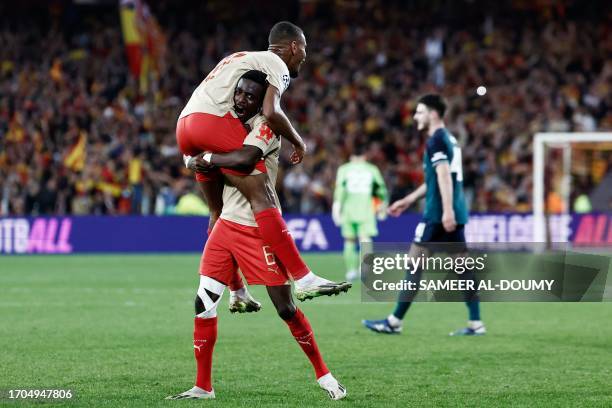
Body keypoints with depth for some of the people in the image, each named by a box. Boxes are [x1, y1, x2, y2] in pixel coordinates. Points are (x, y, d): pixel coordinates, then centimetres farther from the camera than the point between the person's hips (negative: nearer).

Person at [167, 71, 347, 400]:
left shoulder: (265, 125, -12)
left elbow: (245, 159, -30)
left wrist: (207, 159, -17)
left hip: (257, 230, -7)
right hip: (226, 225, 7)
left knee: (285, 307, -3)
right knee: (204, 302, 0)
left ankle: (323, 374, 14)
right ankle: (203, 387, 7)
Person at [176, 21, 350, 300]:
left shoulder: (248, 58, 31)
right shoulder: (278, 65, 3)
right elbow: (270, 112, -13)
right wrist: (298, 142, 2)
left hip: (184, 124, 9)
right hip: (213, 120, -9)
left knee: (219, 209, 18)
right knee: (261, 198, -13)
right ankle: (303, 280, -20)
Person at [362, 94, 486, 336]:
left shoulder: (437, 140, -10)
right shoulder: (450, 139, 20)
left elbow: (444, 175, -21)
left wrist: (447, 211, -28)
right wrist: (409, 200, 32)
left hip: (438, 214, -9)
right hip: (455, 214, 9)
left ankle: (395, 321, -1)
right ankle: (476, 323, 3)